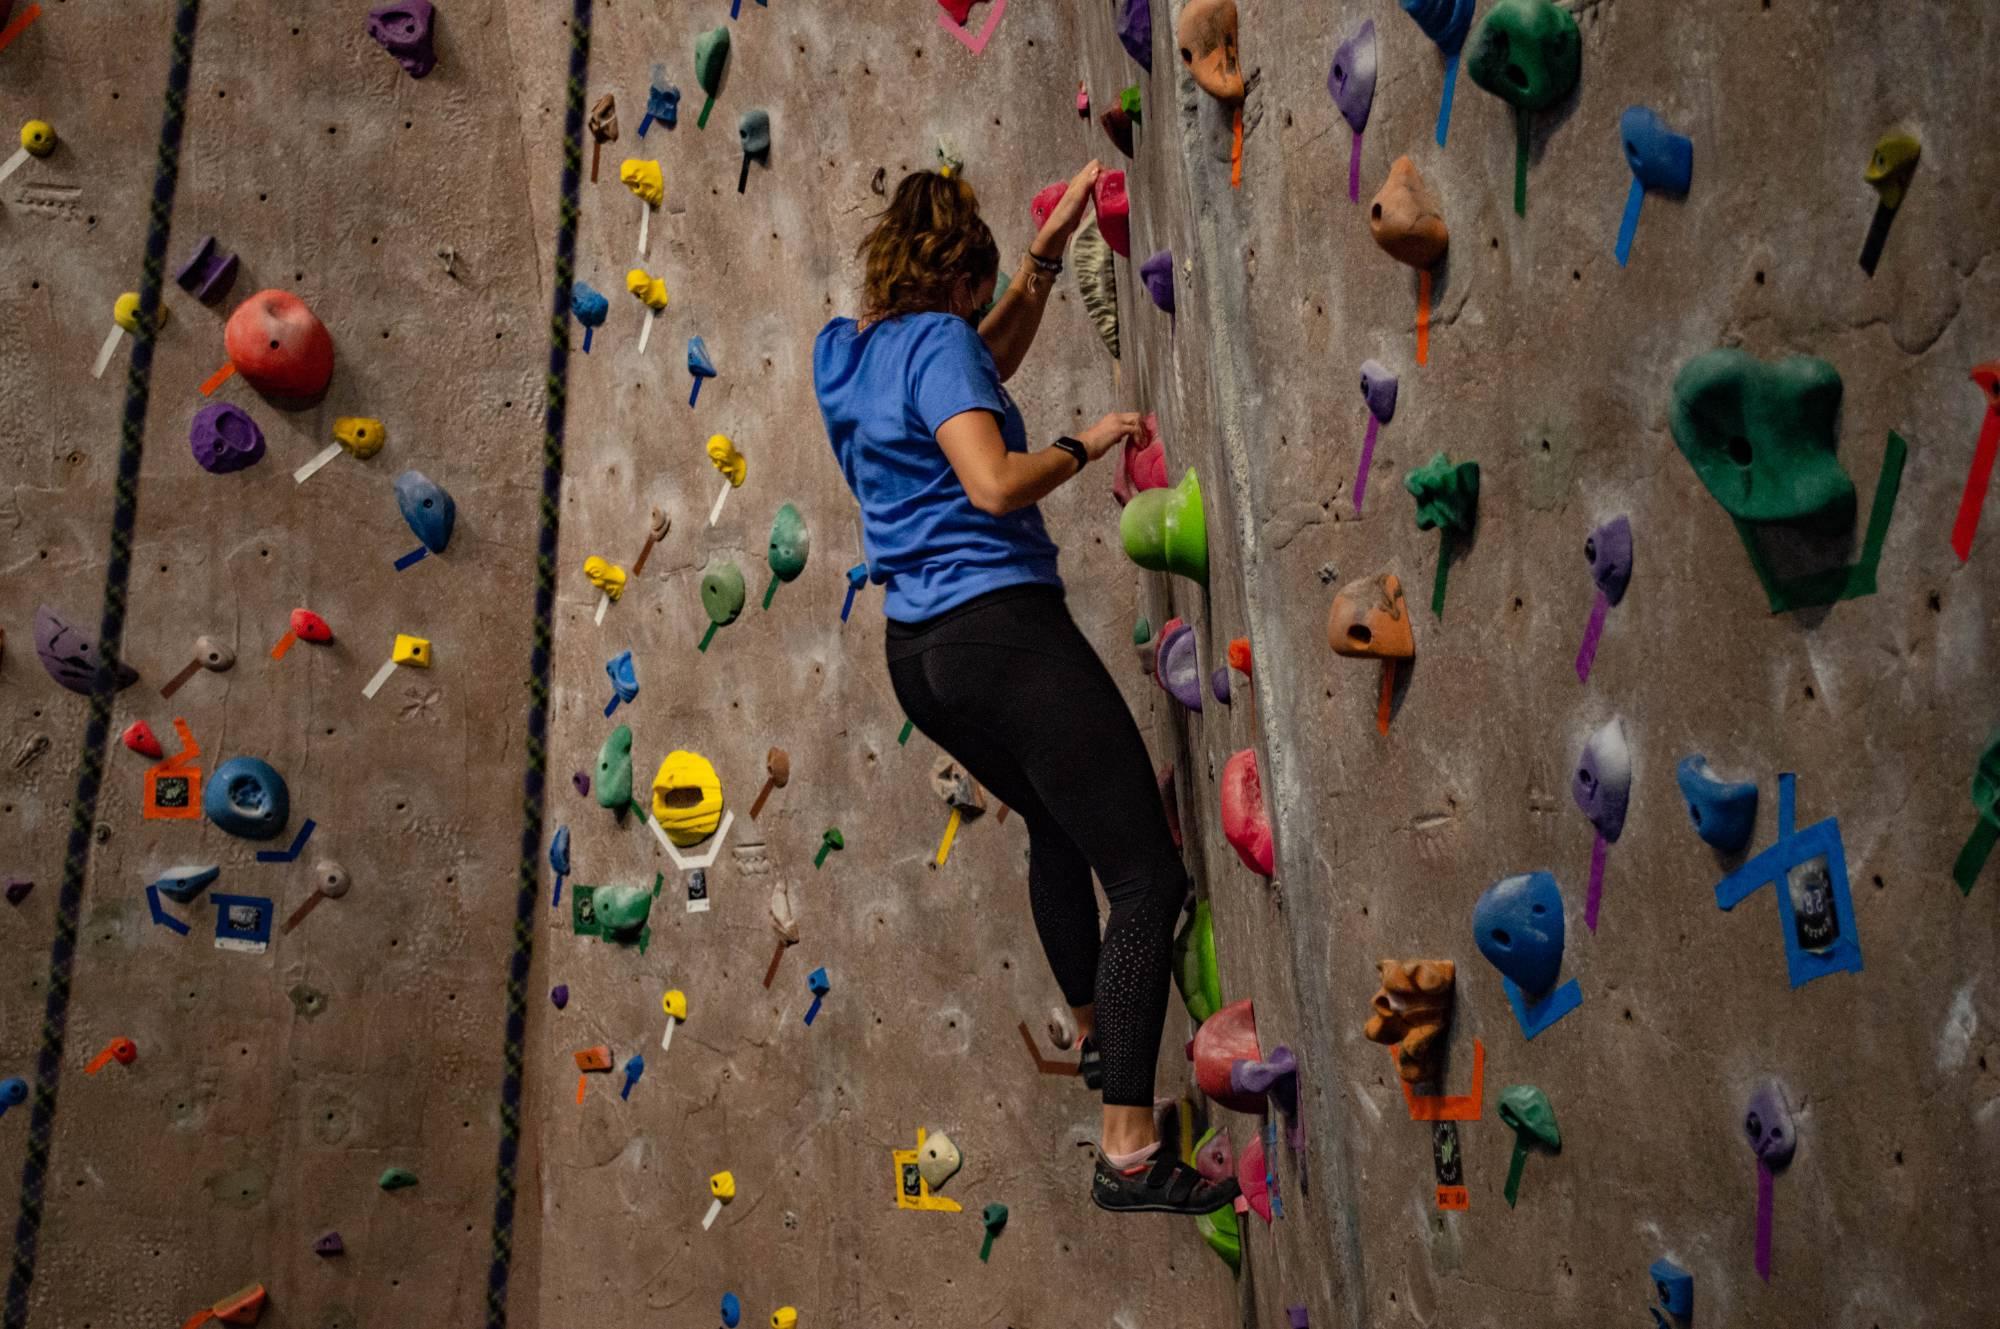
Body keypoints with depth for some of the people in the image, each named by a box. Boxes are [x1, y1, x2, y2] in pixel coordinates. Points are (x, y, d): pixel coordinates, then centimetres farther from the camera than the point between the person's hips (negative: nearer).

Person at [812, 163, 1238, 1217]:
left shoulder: (843, 350, 17)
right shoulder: (936, 338, -8)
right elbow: (995, 484, -21)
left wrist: (1047, 254, 26)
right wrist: (1087, 443, -4)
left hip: (915, 650, 10)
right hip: (1001, 627, -9)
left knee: (1056, 828, 31)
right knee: (1147, 876, -7)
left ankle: (1095, 1036, 44)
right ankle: (1128, 1155, -9)